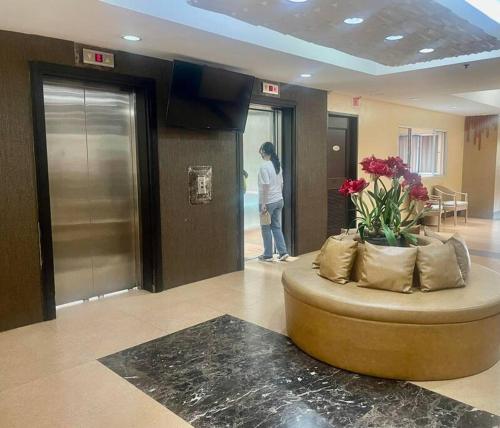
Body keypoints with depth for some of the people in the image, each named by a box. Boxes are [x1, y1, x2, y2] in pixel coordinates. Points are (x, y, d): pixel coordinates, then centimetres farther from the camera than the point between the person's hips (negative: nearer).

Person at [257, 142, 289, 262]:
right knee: (276, 227, 15)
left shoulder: (264, 166, -16)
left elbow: (266, 186, -21)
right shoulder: (277, 164, 8)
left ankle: (268, 255, 13)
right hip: (279, 200, 8)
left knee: (266, 228, 5)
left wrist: (263, 203, -18)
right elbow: (281, 183, 13)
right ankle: (283, 252, 11)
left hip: (268, 202, -8)